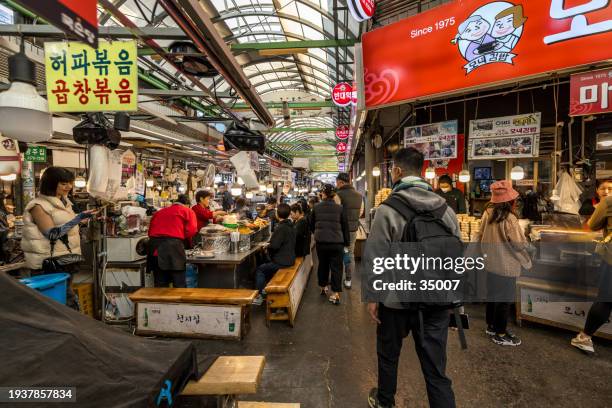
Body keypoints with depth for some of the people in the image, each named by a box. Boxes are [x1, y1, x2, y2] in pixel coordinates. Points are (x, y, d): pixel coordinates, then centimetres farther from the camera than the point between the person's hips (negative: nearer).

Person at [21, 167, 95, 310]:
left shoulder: (64, 202, 11)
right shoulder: (39, 206, -14)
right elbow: (52, 234, -24)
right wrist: (79, 218, -30)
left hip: (66, 261, 8)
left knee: (68, 299, 14)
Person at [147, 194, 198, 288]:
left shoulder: (159, 212, 26)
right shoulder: (188, 211, 12)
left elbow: (150, 231, 19)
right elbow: (191, 230, -1)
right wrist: (187, 243, 16)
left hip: (155, 246, 5)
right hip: (173, 246, -5)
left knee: (160, 285, 12)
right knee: (179, 285, 2)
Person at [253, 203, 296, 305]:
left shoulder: (281, 228, -21)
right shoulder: (291, 226, 7)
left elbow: (274, 246, -25)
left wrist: (268, 248, -3)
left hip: (282, 261, -9)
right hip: (289, 258, 9)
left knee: (259, 269, 1)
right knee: (266, 266, 27)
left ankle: (259, 296, 2)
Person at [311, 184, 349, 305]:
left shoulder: (316, 207, -1)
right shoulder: (340, 208, -5)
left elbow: (312, 225, 10)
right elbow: (345, 227, 0)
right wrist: (347, 242, 11)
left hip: (320, 241, 2)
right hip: (336, 242, -2)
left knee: (323, 264, 20)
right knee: (336, 267, 4)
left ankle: (323, 287, 34)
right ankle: (335, 294, 2)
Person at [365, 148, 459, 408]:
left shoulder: (388, 209, -15)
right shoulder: (445, 208, -1)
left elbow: (376, 257, -14)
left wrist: (372, 295, -3)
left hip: (397, 299, -3)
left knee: (388, 355, 22)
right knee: (436, 368, 13)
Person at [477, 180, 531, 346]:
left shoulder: (488, 212, -4)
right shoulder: (509, 218, -24)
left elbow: (481, 236, 7)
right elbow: (520, 244, -21)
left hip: (490, 264, 7)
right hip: (506, 267, -7)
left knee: (492, 296, 21)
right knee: (505, 300, 8)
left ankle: (491, 326, 36)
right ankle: (500, 334, 21)